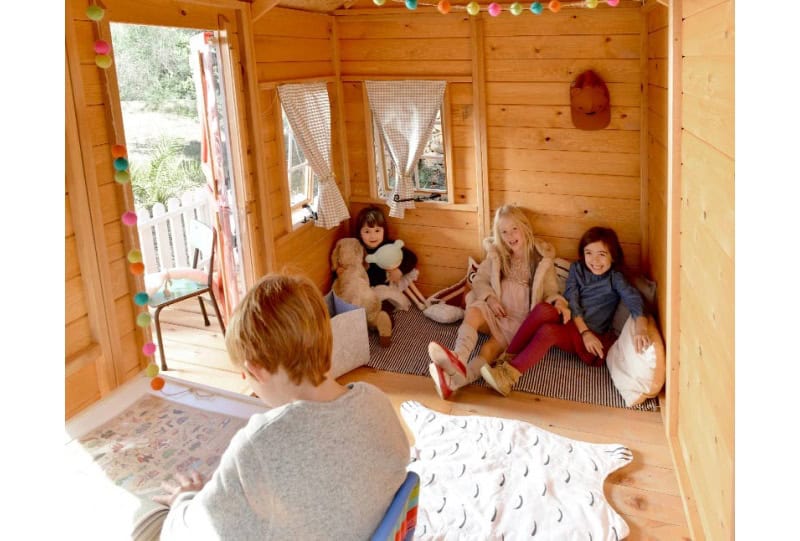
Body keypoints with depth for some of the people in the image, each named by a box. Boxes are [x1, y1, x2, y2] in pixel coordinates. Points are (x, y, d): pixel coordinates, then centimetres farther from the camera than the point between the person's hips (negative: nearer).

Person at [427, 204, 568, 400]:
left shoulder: (542, 257, 4)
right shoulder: (496, 253, 11)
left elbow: (550, 291, 5)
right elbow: (480, 280, 10)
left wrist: (558, 302, -18)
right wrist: (490, 298, -11)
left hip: (522, 319, -2)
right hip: (497, 311, 3)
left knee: (494, 344, -31)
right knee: (473, 311, -33)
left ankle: (457, 378, -58)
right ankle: (458, 359, -61)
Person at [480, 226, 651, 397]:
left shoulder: (615, 277, -1)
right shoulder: (577, 269, 10)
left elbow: (633, 298, -18)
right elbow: (571, 300, -1)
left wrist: (641, 329, -39)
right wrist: (584, 331, -16)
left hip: (595, 337, -4)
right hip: (572, 325, 4)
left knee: (548, 330, -31)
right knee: (544, 309, -28)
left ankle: (509, 376, -37)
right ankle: (508, 358, -28)